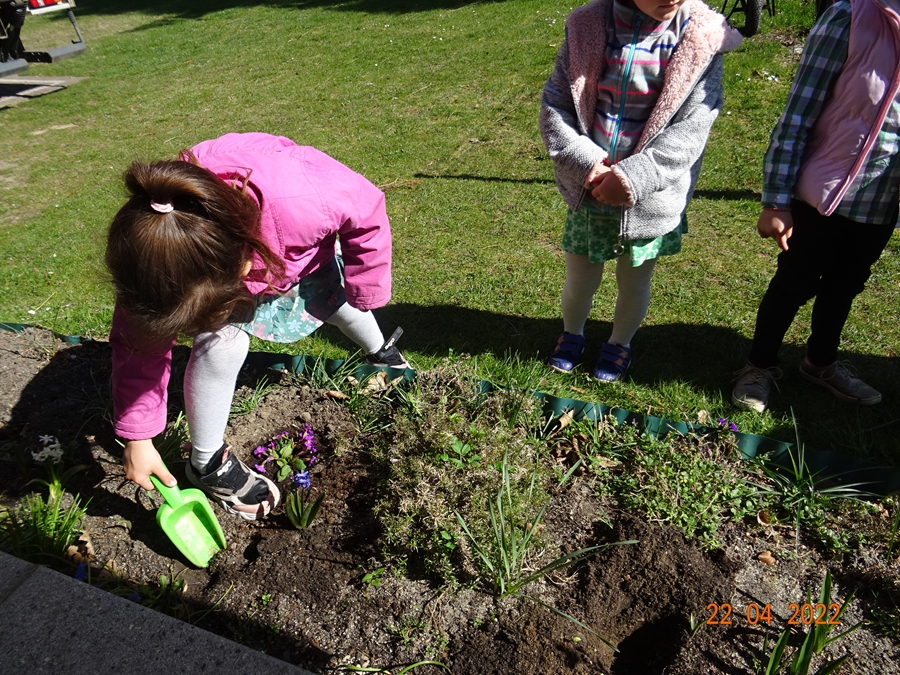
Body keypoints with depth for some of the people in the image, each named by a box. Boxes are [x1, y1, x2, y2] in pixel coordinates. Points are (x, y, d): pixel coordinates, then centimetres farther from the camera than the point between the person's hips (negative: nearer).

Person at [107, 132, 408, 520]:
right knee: (222, 342, -25)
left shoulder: (300, 202, -49)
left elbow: (367, 211, -27)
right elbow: (139, 345, -23)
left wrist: (365, 291, -17)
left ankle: (381, 351, 58)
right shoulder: (154, 247, -38)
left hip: (304, 249, 1)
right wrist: (138, 438, -19)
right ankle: (207, 463, -1)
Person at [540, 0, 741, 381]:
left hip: (651, 197, -1)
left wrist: (633, 177, -24)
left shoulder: (700, 39, -10)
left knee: (634, 282, 17)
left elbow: (691, 128, -14)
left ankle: (620, 344, 46)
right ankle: (572, 334, 47)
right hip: (588, 192, 1)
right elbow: (554, 105, -5)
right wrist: (585, 163, -17)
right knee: (579, 280, 15)